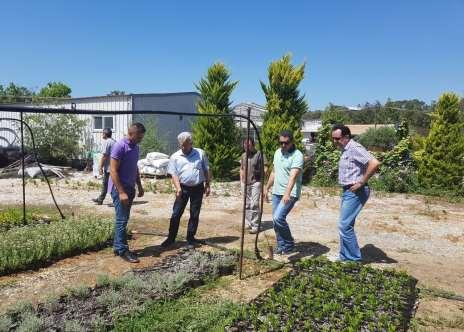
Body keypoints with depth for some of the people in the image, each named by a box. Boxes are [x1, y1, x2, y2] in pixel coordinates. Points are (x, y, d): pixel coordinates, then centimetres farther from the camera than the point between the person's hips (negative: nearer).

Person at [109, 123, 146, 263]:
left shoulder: (135, 147, 10)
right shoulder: (120, 146, -16)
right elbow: (113, 170, -19)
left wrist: (139, 186, 17)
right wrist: (121, 192, -22)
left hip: (130, 187, 8)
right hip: (119, 188, -8)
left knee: (123, 218, 12)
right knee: (122, 219, -4)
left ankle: (117, 246, 21)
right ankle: (122, 250, 4)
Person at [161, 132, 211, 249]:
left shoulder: (200, 153, 1)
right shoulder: (175, 157, 0)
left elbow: (206, 170, 7)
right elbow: (174, 174, -5)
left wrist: (207, 185, 3)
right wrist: (178, 188, -18)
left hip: (198, 188, 0)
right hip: (183, 188, 0)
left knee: (195, 214, 7)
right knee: (176, 214, 2)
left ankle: (190, 238, 20)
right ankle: (171, 238, 17)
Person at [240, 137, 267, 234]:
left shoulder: (259, 154, -5)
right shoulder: (243, 155, 13)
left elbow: (265, 169, -6)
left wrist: (262, 179, -14)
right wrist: (241, 181, 13)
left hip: (256, 182, -6)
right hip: (245, 183, 6)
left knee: (254, 204, -10)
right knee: (247, 205, 10)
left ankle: (255, 226, -4)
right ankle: (249, 223, 22)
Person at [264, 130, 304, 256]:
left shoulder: (297, 155, -14)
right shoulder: (277, 153, 11)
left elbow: (293, 176, -26)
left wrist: (287, 193, -38)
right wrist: (267, 188, 21)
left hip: (290, 194, -8)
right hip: (276, 192, 8)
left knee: (278, 217, -19)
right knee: (275, 220, 10)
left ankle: (289, 245, 2)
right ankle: (281, 246, 25)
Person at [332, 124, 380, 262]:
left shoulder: (354, 148, -16)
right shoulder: (346, 150, 14)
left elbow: (375, 163, -28)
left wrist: (362, 182, -21)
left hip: (355, 192, -10)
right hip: (347, 191, 10)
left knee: (345, 225, -9)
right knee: (345, 225, 13)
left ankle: (354, 259, 3)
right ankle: (344, 257, 23)